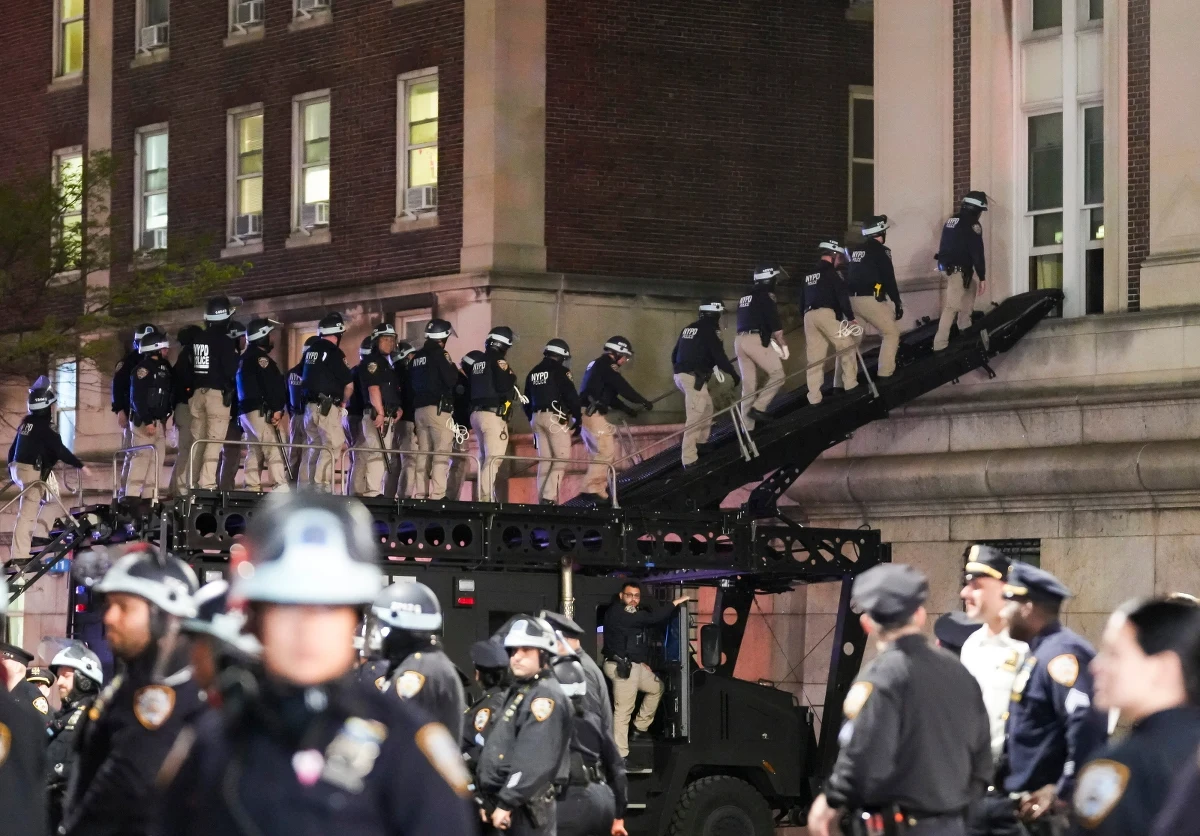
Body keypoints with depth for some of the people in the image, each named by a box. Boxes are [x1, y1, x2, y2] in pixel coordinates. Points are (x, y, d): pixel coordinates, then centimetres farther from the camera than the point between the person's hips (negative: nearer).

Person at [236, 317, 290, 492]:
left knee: (255, 451, 12)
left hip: (245, 410, 10)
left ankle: (252, 488, 9)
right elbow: (271, 385, -18)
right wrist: (277, 409, -19)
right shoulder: (260, 358, -9)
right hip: (260, 410, -10)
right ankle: (281, 487, -26)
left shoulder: (244, 359, 22)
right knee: (273, 448, -16)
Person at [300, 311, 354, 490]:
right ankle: (321, 485, -15)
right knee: (332, 446, -6)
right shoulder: (334, 352, -11)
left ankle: (305, 485, 14)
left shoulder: (310, 351, 10)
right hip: (327, 407, -8)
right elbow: (349, 384, -11)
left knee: (313, 446, 15)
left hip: (309, 406, 8)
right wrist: (343, 402, 7)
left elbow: (302, 378, 22)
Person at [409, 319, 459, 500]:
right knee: (441, 453, -9)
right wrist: (452, 366, 3)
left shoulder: (417, 357, 14)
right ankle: (437, 494, -17)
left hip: (419, 409, 8)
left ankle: (419, 493, 7)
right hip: (438, 409, -8)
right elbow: (451, 380, -14)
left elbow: (411, 383, 18)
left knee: (423, 452, 10)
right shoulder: (439, 353, -9)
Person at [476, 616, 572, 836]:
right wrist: (488, 802, 20)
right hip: (504, 800, 10)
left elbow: (534, 762, -23)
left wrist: (506, 804, -23)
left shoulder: (545, 696, -13)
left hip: (525, 808, -10)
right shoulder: (516, 692, 19)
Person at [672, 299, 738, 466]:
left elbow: (674, 354, 24)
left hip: (681, 375, 9)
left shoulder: (689, 329, 18)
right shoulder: (709, 330, -7)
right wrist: (734, 374, 1)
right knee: (695, 417, -10)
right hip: (694, 377, -9)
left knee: (707, 406, 25)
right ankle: (689, 459, -15)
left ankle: (701, 443, 27)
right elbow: (719, 356, -12)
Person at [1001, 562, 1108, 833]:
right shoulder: (1040, 653, 14)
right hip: (1033, 805, 10)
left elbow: (1087, 726, -28)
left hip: (1050, 807, -10)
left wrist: (1064, 793, -23)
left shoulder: (1060, 654, -17)